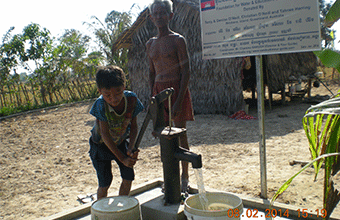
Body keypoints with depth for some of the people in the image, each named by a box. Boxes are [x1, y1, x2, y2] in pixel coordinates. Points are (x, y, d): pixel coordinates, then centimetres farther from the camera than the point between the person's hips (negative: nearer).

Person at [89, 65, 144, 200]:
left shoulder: (131, 99, -24)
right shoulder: (101, 104, -32)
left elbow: (134, 126, -14)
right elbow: (105, 135, -29)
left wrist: (131, 148, -29)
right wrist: (122, 158, -31)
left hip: (121, 142, 3)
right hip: (101, 144, -3)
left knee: (128, 177, 1)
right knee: (104, 183, -1)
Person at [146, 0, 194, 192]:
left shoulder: (178, 40, -5)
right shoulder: (150, 44, 13)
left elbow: (186, 72, -11)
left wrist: (179, 101, -18)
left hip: (177, 89, -5)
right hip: (159, 91, 6)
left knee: (180, 134, 0)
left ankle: (185, 177, 14)